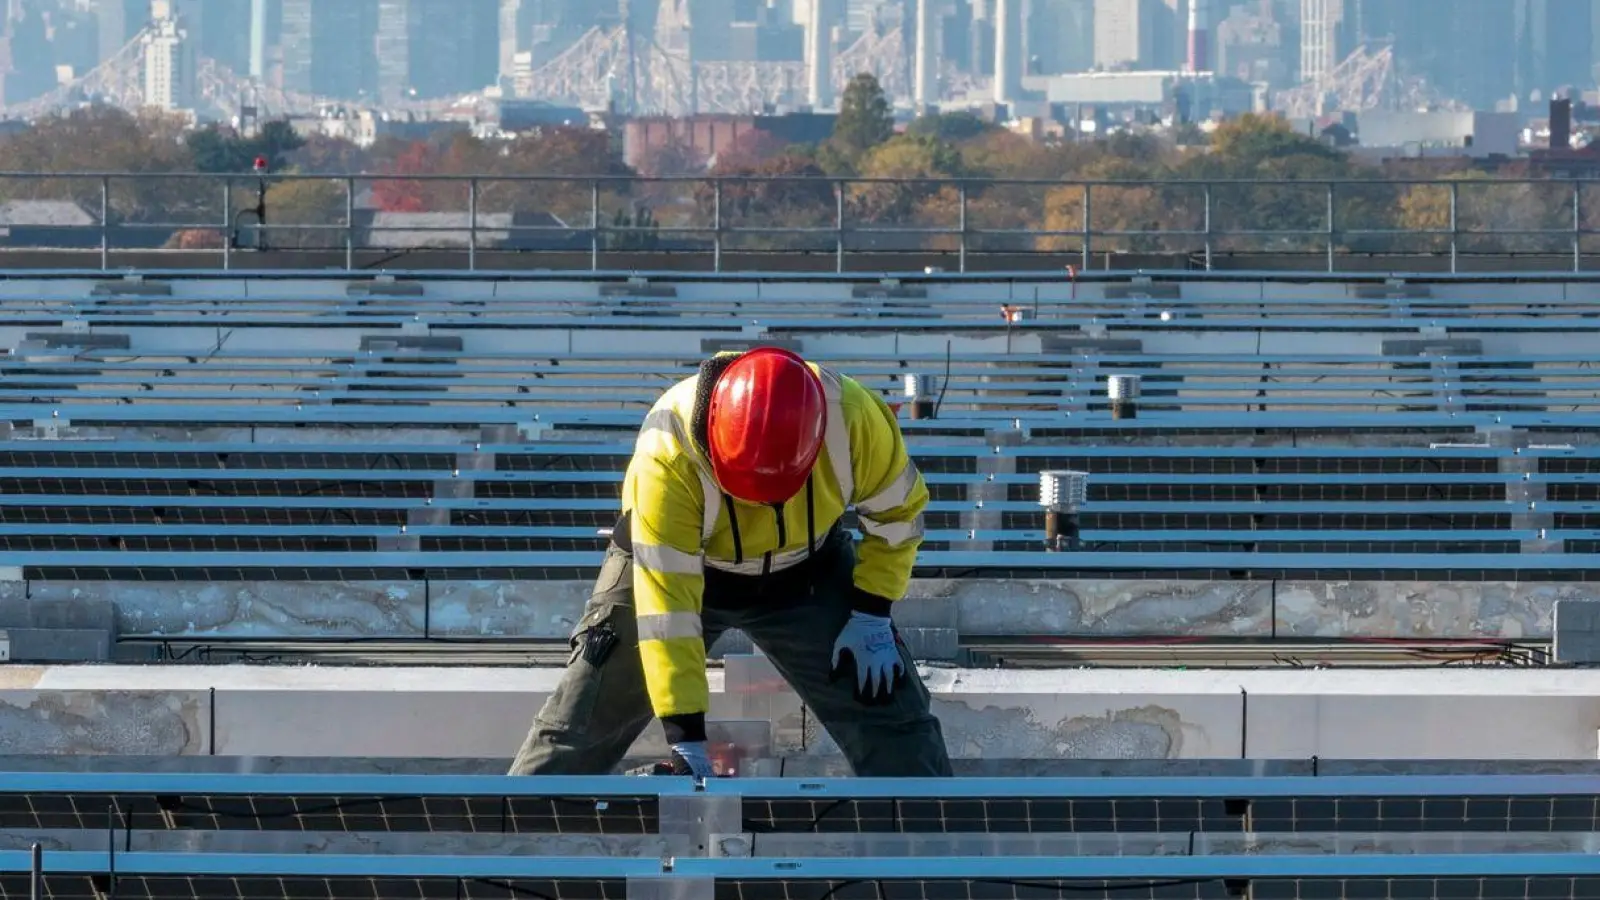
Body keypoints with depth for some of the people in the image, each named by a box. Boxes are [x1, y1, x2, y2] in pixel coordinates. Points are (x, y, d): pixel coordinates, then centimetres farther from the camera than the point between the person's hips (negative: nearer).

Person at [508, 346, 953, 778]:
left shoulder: (853, 419, -31)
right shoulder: (666, 453, -38)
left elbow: (898, 511, -8)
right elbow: (665, 602, -37)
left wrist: (872, 616, -15)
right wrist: (685, 738, -39)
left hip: (806, 572, 2)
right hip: (669, 561, -2)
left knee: (888, 710, -3)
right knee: (583, 723, -6)